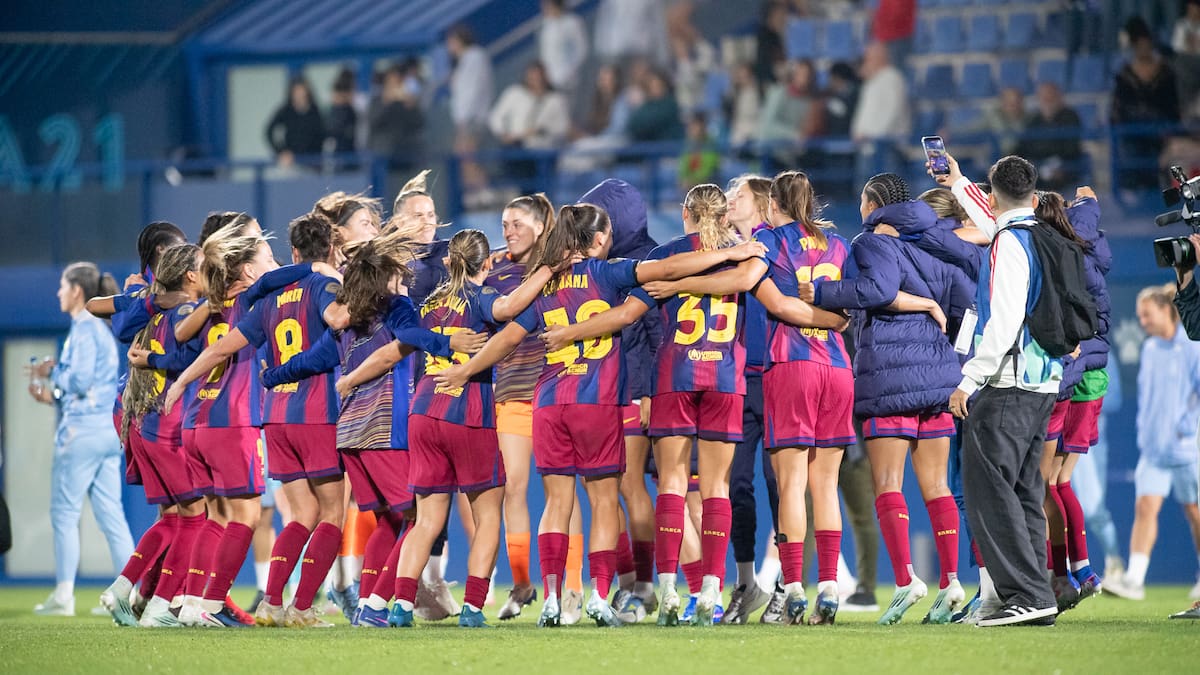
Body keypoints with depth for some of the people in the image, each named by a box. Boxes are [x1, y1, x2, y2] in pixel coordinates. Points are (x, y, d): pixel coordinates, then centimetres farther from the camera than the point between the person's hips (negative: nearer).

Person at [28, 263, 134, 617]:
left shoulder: (84, 328, -10)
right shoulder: (101, 328, 18)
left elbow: (80, 378, -17)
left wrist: (52, 371, -1)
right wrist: (54, 393, 13)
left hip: (83, 428, -9)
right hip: (109, 428, 9)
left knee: (65, 511, -3)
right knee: (111, 513, 6)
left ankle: (63, 595, -5)